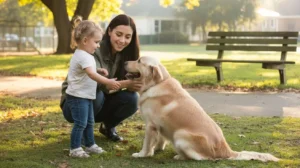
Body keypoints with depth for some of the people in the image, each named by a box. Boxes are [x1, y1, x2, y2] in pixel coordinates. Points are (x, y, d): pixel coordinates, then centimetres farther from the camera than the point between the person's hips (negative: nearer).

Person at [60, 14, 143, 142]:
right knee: (96, 93, -37)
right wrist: (126, 83, -49)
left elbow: (130, 84, -11)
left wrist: (135, 84, -35)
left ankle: (108, 126, 6)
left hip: (101, 104, 5)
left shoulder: (126, 54, -5)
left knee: (132, 98, -22)